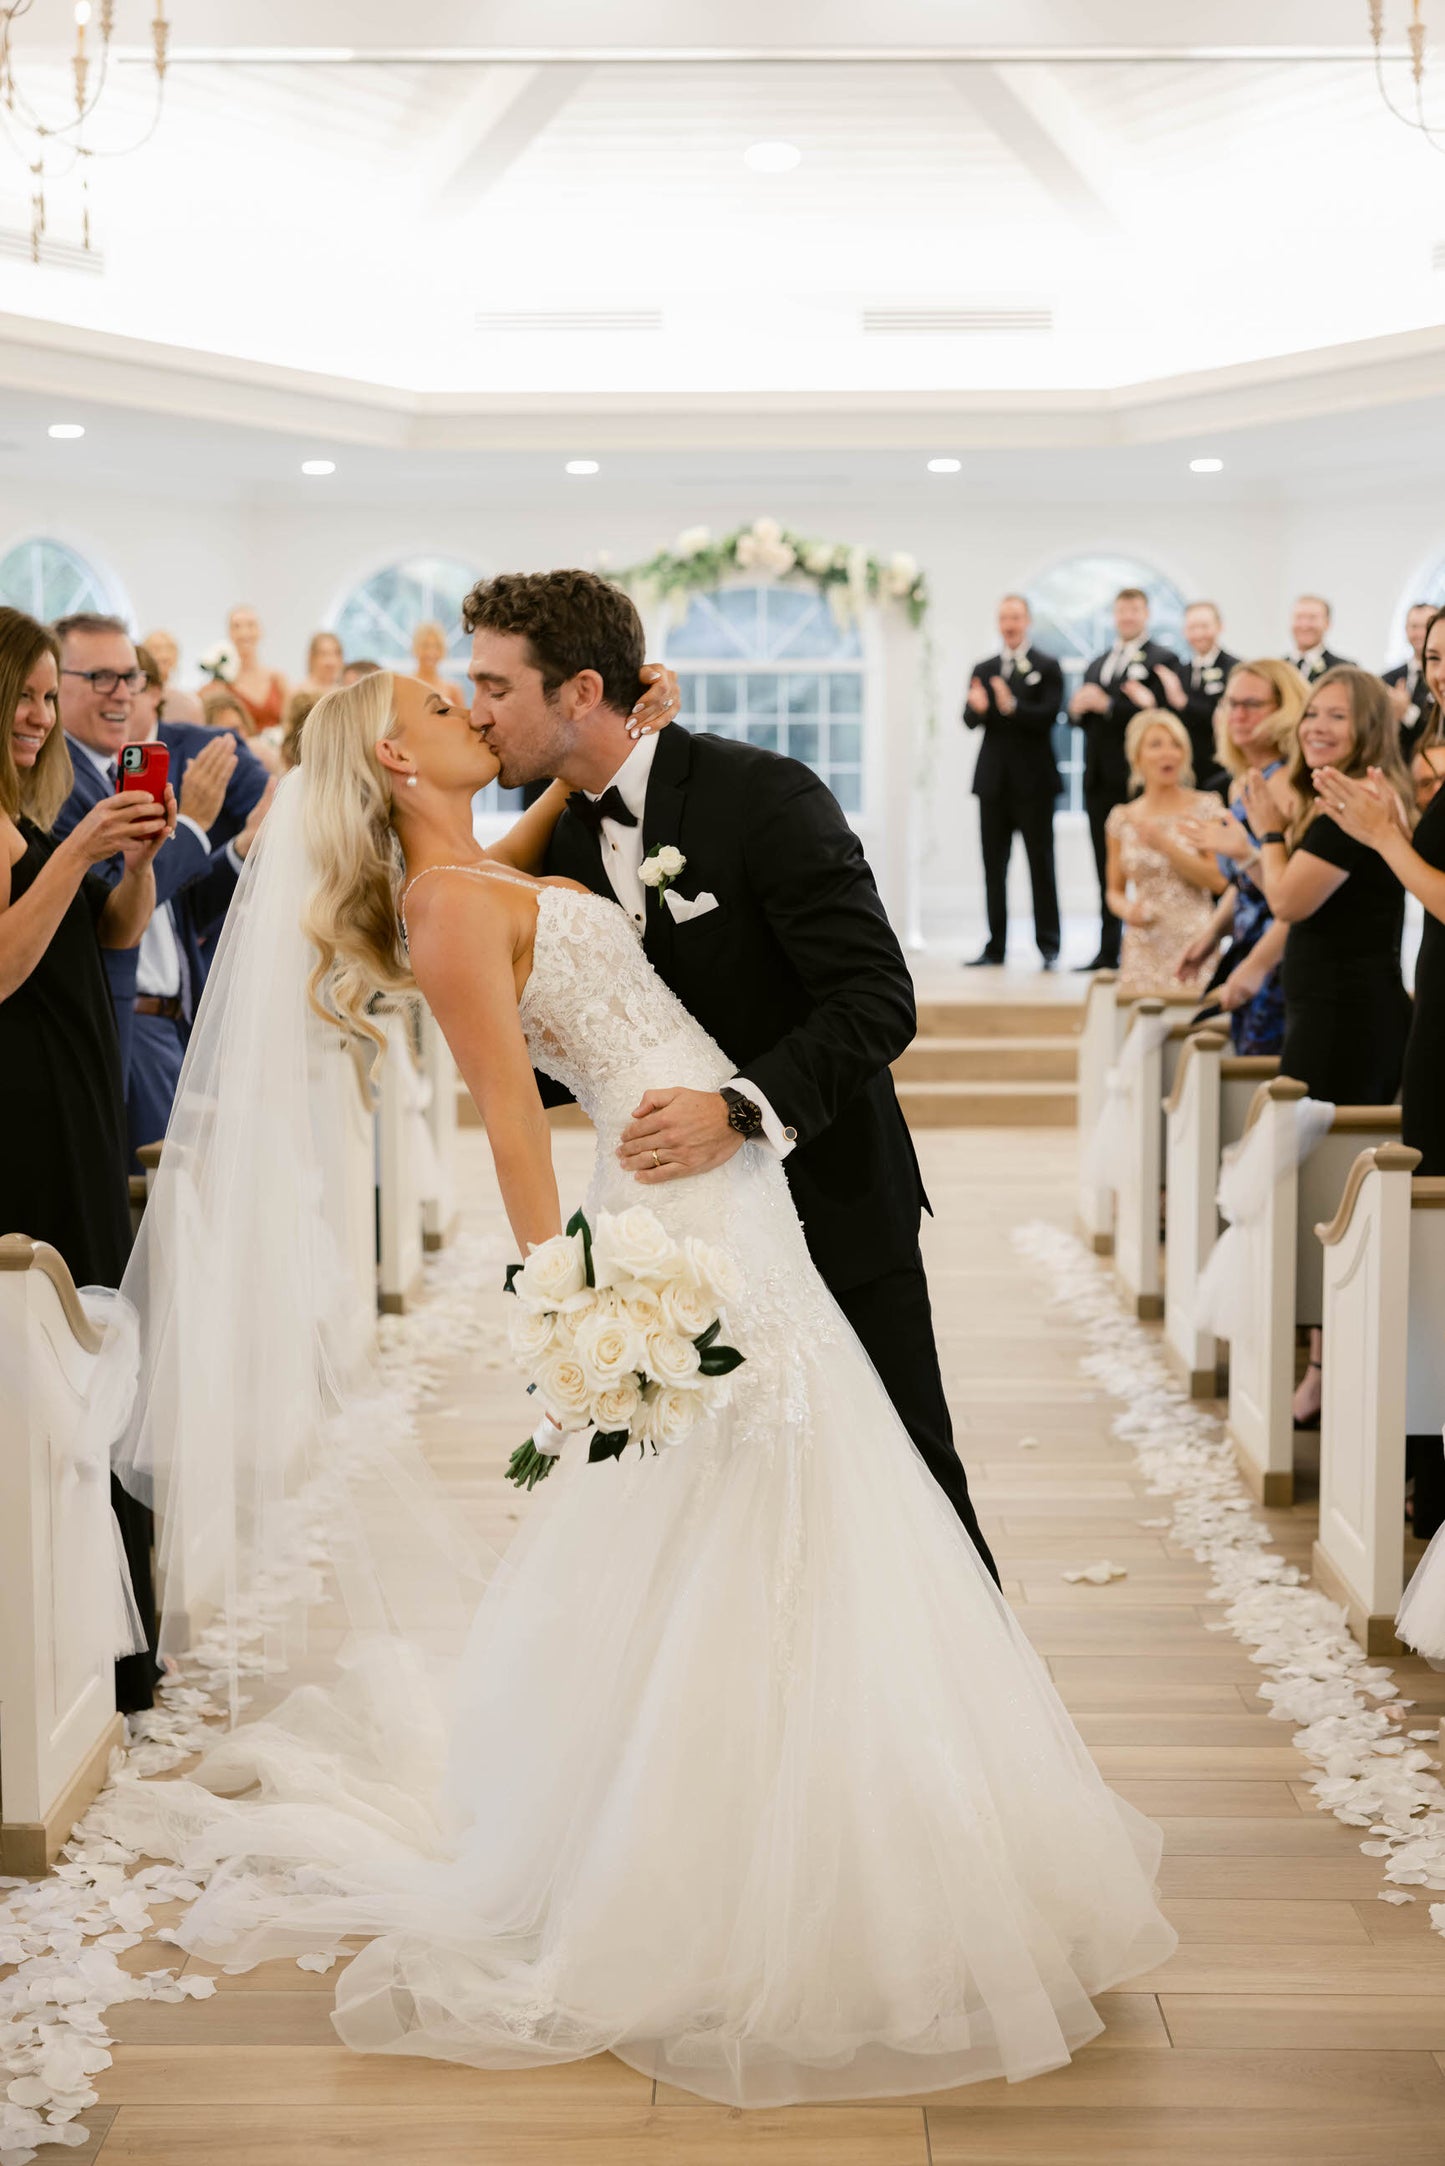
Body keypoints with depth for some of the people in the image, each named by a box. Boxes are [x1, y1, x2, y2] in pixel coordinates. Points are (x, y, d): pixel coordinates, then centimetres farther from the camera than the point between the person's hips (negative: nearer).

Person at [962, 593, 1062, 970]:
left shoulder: (1046, 667, 1)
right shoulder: (983, 669, 12)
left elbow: (1048, 716, -12)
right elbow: (970, 721, 3)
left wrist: (1012, 706, -28)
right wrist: (976, 708, -21)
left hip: (1033, 780, -4)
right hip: (993, 779, 4)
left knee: (1041, 864, 0)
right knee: (994, 866, 5)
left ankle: (1048, 946, 3)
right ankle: (996, 946, 9)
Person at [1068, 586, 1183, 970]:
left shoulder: (1162, 660, -1)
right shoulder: (1097, 664, 22)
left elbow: (1158, 714, -14)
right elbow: (1080, 716, 19)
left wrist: (1107, 705, -18)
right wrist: (1077, 709, -5)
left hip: (1137, 779, -6)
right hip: (1100, 778, 7)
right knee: (1106, 870, 7)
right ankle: (1107, 951, 9)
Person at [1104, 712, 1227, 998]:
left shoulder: (1206, 807, 1)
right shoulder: (1122, 819, 8)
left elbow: (1218, 880, -6)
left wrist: (1166, 845, -13)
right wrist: (1126, 910, -6)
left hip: (1194, 945, -2)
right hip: (1144, 950, 2)